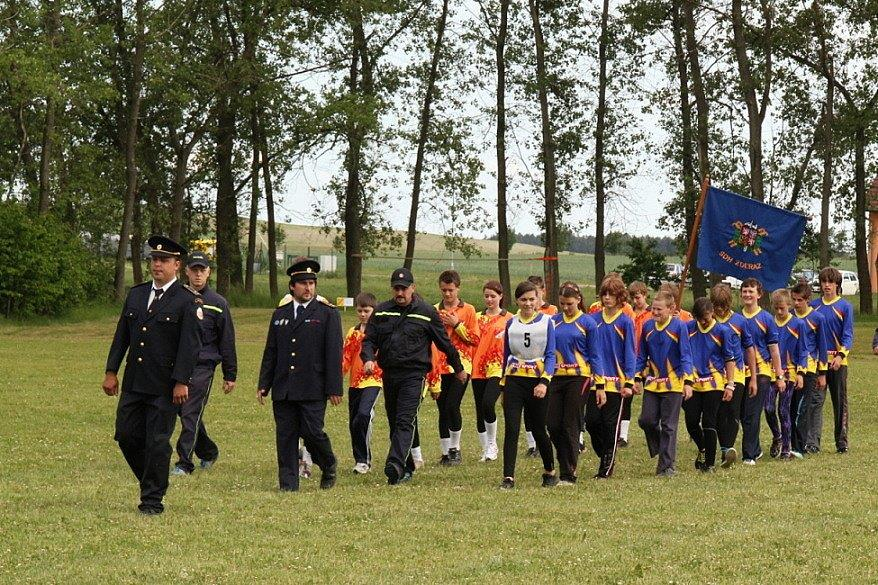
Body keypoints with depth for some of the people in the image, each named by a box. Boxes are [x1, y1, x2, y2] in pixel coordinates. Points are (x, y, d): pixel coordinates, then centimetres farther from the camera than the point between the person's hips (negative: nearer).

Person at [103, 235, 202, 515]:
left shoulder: (187, 300, -6)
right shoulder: (136, 294, 11)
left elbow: (190, 345, -11)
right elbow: (121, 335, 14)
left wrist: (181, 382, -16)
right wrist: (111, 372, 9)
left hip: (165, 386, -6)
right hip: (134, 382, 6)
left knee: (157, 442, -2)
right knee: (126, 434, 6)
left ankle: (153, 499, 7)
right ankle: (151, 480, 27)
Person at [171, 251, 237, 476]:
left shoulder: (217, 303, 1)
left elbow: (227, 341, 4)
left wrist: (230, 376, 3)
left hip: (202, 367, -4)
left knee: (191, 415, -9)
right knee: (184, 414, 9)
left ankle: (184, 463, -6)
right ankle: (208, 453, 29)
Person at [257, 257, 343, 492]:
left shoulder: (328, 313, 2)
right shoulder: (280, 314, 15)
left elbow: (334, 353, -3)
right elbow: (270, 352, 17)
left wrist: (334, 388, -9)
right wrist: (264, 385, 11)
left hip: (313, 389, -4)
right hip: (283, 389, 4)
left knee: (312, 432, -8)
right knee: (285, 435, 2)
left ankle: (329, 466, 20)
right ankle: (288, 484, 8)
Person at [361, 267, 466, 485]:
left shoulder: (427, 312, 1)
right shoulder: (381, 312, 9)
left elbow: (444, 343, 9)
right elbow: (369, 340, 9)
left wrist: (459, 368, 18)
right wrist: (368, 358, -13)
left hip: (414, 375, -5)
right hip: (389, 375, 5)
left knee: (405, 422, -17)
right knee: (394, 424, 10)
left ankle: (395, 464, -29)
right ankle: (407, 469, 20)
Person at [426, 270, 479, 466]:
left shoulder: (468, 310, 4)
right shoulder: (434, 311, 9)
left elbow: (475, 339, 0)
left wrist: (456, 325, -10)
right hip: (439, 367, 3)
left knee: (452, 406, -16)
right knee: (443, 410, 4)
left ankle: (455, 448, 1)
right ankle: (446, 453, 13)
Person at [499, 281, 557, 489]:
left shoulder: (546, 321, -1)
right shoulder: (511, 323, 8)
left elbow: (550, 355, -5)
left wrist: (544, 382, -17)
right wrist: (503, 385, 13)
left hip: (537, 380, -2)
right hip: (514, 380, 2)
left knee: (538, 429, 7)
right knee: (511, 430, -8)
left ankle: (550, 472, 28)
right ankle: (508, 477, -8)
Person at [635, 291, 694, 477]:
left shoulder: (679, 327, -9)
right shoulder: (648, 326, 5)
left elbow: (686, 356, -9)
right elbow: (641, 355, 14)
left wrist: (687, 382, -15)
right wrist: (638, 378, 11)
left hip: (673, 384, -4)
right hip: (652, 383, 4)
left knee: (668, 426, 0)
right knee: (646, 420, -2)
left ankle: (667, 465, 6)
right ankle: (660, 452, 23)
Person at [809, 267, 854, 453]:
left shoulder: (845, 307, 1)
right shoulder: (813, 305, 8)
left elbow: (847, 335, -5)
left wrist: (840, 355, -19)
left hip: (837, 361, -2)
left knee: (840, 402, 6)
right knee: (815, 400, -5)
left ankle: (842, 442, 12)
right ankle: (813, 441, -8)